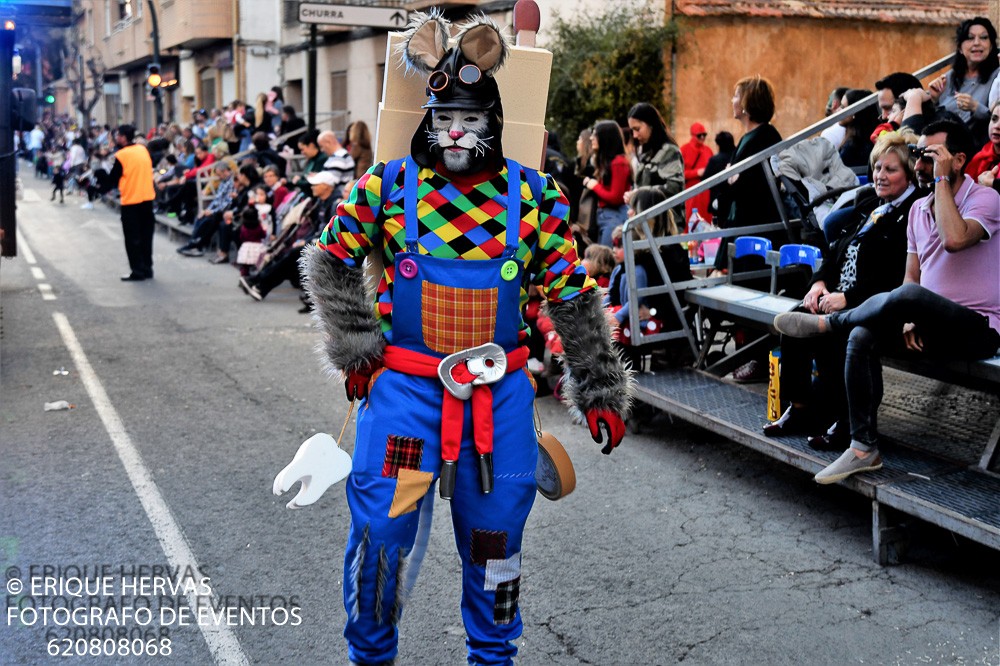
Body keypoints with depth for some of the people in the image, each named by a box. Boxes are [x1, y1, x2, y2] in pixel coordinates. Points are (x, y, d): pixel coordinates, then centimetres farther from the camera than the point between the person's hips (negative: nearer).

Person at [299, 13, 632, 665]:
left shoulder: (534, 196, -2)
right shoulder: (388, 185, -3)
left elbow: (575, 299, 3)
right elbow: (330, 264, 9)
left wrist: (602, 390, 5)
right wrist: (355, 350, 3)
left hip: (500, 392, 1)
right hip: (403, 385, -1)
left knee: (493, 535, 13)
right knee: (381, 530, -3)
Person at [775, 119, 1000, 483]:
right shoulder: (918, 208, 13)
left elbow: (955, 239, -31)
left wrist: (942, 180, -20)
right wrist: (909, 320, -7)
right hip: (933, 325, 7)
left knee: (909, 296, -37)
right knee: (862, 337, -20)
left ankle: (827, 322, -10)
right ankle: (864, 448, -16)